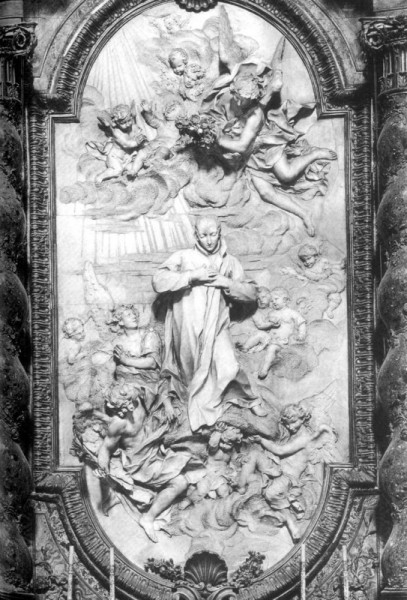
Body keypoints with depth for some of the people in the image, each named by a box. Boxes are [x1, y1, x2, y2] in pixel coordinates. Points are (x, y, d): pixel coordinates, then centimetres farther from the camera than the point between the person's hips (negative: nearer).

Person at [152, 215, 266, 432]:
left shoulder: (229, 262, 10)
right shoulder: (183, 257, 4)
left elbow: (251, 293, 9)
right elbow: (158, 281, -10)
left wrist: (226, 283, -7)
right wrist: (192, 276, -15)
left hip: (216, 327, 0)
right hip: (188, 328, 0)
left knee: (228, 368, -13)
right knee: (192, 371, 4)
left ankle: (248, 399, 11)